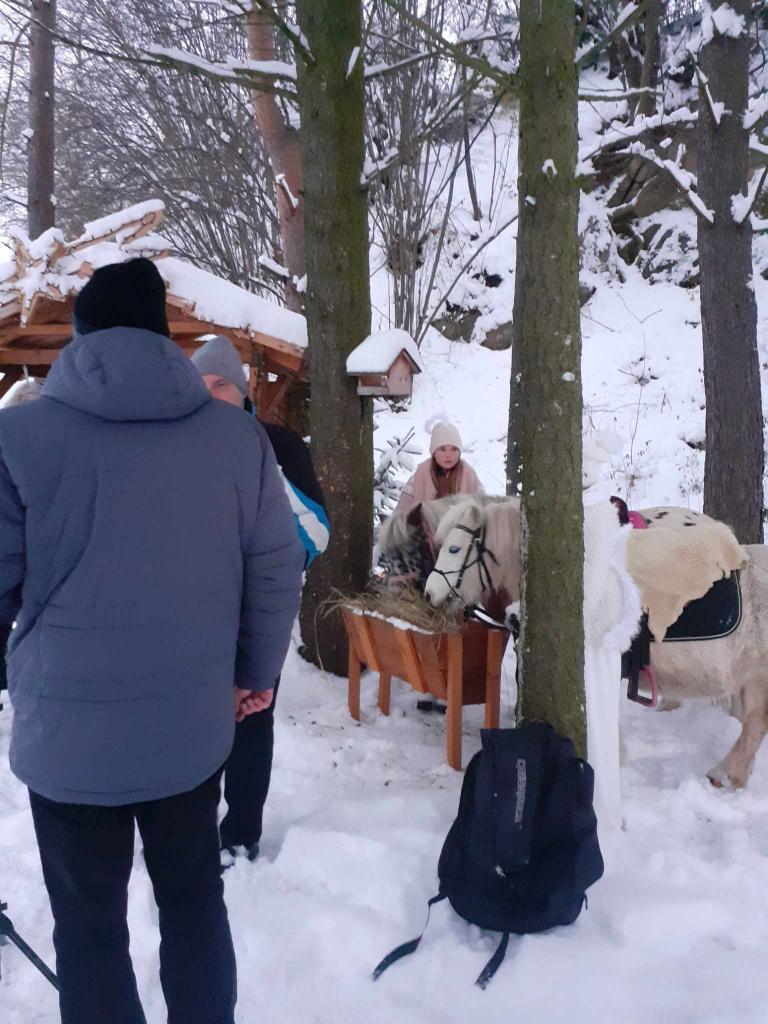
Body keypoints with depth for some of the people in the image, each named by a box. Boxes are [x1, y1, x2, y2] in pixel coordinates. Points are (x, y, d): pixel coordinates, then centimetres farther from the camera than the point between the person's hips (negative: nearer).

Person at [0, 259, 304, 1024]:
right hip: (193, 723, 3)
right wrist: (255, 670, 14)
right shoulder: (237, 435, -4)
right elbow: (277, 570, 0)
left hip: (67, 730, -2)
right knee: (194, 899, 22)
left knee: (90, 923, 17)